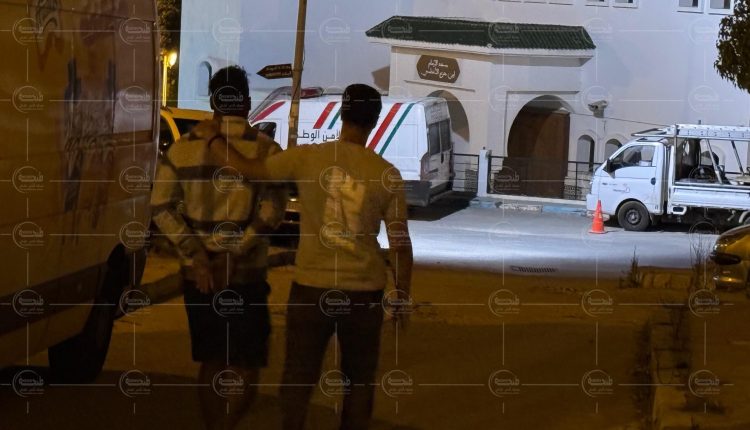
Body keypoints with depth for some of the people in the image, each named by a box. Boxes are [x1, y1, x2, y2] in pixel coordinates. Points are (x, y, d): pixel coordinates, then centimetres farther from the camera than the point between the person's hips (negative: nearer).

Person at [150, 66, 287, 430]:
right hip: (244, 276, -4)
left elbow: (161, 208, -4)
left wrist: (197, 258, -9)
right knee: (246, 370, 2)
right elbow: (271, 212, -17)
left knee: (212, 364, 16)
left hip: (198, 274, 4)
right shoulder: (265, 150, -6)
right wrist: (233, 255, -16)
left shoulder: (182, 147, 4)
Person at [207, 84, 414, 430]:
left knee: (298, 376, 11)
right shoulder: (387, 174, -6)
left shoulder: (307, 158, -8)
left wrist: (213, 139, 15)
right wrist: (403, 297, 8)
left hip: (312, 287, 0)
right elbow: (400, 245, -4)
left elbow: (244, 168, -2)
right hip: (364, 291, 0)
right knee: (359, 380, 14)